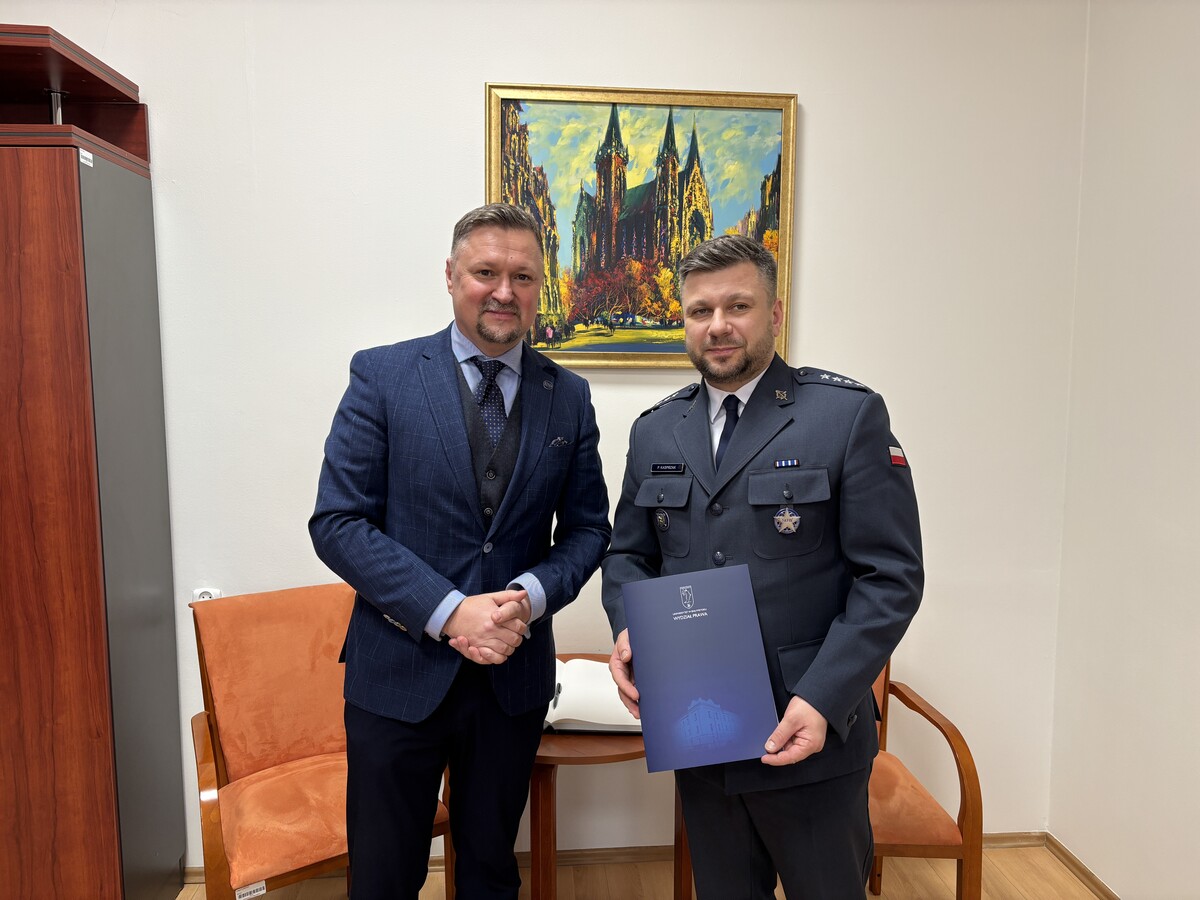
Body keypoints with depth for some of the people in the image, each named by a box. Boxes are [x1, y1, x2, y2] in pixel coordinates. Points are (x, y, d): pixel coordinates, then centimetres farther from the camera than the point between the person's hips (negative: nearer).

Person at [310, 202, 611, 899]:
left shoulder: (569, 397, 1)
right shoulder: (382, 376, -6)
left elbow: (587, 528, 5)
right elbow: (337, 523, -10)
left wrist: (532, 595, -14)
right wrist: (448, 611, -20)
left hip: (515, 674, 2)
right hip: (398, 672, -2)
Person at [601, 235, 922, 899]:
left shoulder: (850, 415, -8)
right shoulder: (655, 431, 6)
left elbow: (890, 577, -10)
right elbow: (628, 554, 13)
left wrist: (822, 701, -19)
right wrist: (628, 632, -7)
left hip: (809, 740, -3)